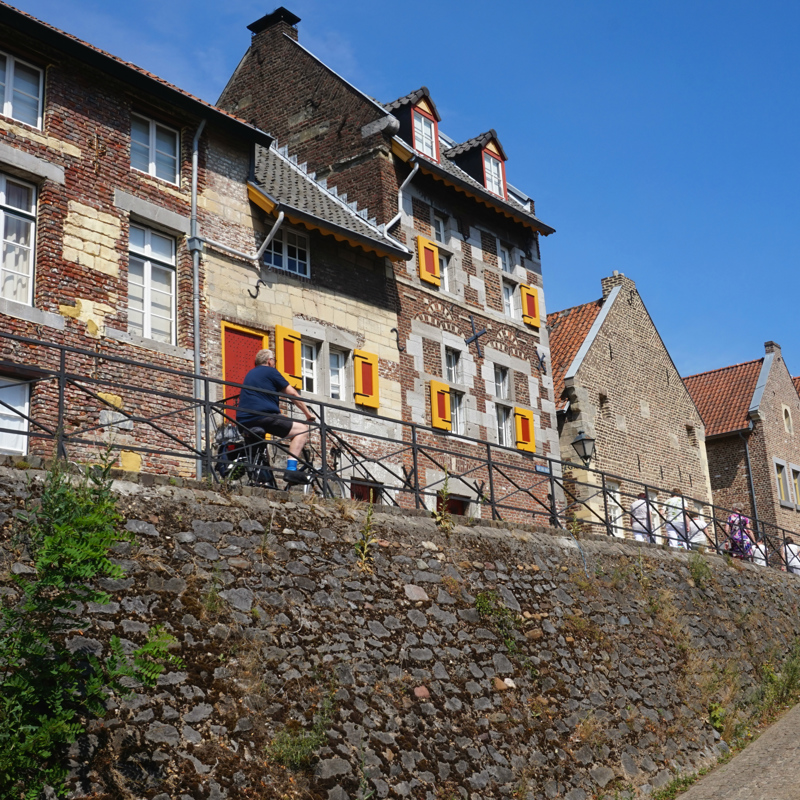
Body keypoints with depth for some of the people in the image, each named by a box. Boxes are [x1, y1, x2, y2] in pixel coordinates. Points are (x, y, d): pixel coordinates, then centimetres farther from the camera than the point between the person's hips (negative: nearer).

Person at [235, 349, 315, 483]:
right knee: (302, 429, -4)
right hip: (262, 416, -8)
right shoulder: (270, 371, 5)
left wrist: (280, 415, 44)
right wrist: (308, 414, 14)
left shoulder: (250, 374, 28)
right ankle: (291, 469, -22)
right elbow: (292, 394, 5)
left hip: (243, 421, 8)